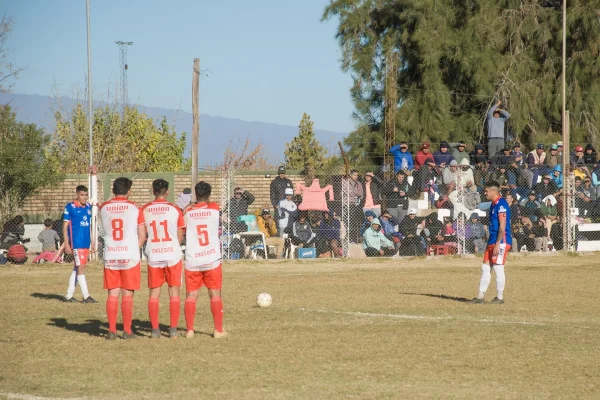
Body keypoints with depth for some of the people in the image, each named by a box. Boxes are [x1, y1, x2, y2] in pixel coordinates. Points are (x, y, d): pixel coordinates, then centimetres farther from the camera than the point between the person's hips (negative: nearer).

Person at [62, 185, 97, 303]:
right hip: (76, 243, -7)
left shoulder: (88, 207, 10)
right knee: (81, 268, -8)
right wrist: (66, 244, -12)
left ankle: (69, 295, 18)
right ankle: (86, 296, -6)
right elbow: (65, 226, -7)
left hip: (86, 243, 7)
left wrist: (91, 241, 15)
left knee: (77, 269, 11)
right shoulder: (70, 207, -8)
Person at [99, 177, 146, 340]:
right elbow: (142, 235, -2)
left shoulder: (104, 208, 3)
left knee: (112, 294, 6)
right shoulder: (134, 208, -4)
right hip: (130, 257, -2)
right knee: (127, 295, 3)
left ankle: (112, 331, 3)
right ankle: (127, 331, 3)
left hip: (110, 257, 2)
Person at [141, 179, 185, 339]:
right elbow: (180, 237, 1)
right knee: (174, 292, 6)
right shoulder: (175, 210, -3)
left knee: (154, 293, 6)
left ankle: (155, 329, 2)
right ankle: (173, 329, 3)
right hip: (173, 255, -1)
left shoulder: (144, 210, 0)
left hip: (153, 256, 1)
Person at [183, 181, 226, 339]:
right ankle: (218, 330, 5)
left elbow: (183, 236, 8)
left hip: (192, 262, 0)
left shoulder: (188, 213, 0)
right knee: (215, 295, 5)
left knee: (191, 296, 5)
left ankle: (189, 330, 1)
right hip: (212, 260, 0)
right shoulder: (214, 209, -1)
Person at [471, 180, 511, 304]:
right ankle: (481, 296, 12)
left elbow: (502, 227, -20)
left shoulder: (501, 204, -15)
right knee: (485, 267, 9)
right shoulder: (493, 204, 16)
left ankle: (500, 297, 2)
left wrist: (497, 244, -22)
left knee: (498, 268, -6)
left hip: (501, 241, -10)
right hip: (492, 241, 10)